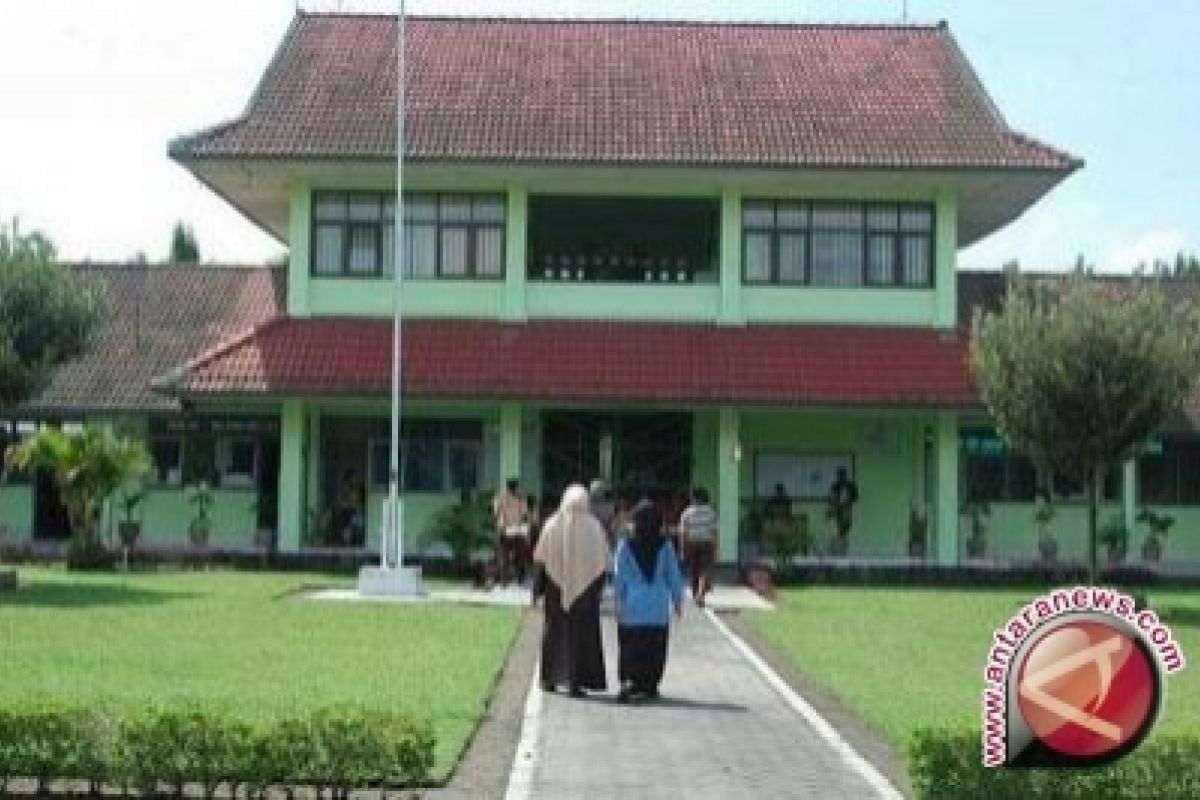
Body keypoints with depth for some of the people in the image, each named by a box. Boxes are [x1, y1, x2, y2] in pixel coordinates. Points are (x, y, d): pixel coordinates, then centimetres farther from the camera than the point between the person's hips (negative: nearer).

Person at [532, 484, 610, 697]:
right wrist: (598, 588, 8)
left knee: (554, 631, 14)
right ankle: (576, 681, 0)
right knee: (582, 632, 4)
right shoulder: (593, 527, -5)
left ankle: (550, 678, 19)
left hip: (556, 590, 1)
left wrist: (538, 589, 5)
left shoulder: (552, 525, -4)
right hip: (585, 589, -1)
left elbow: (540, 560, -2)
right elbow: (603, 562, -3)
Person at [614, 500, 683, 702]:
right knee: (655, 649, 10)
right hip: (658, 608, 1)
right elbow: (674, 576, 2)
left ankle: (628, 680, -18)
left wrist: (619, 602, 3)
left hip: (632, 607, -1)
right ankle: (650, 687, 14)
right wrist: (677, 601, 12)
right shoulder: (665, 546, -3)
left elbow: (619, 577, -3)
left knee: (629, 648, 1)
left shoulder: (625, 546, -5)